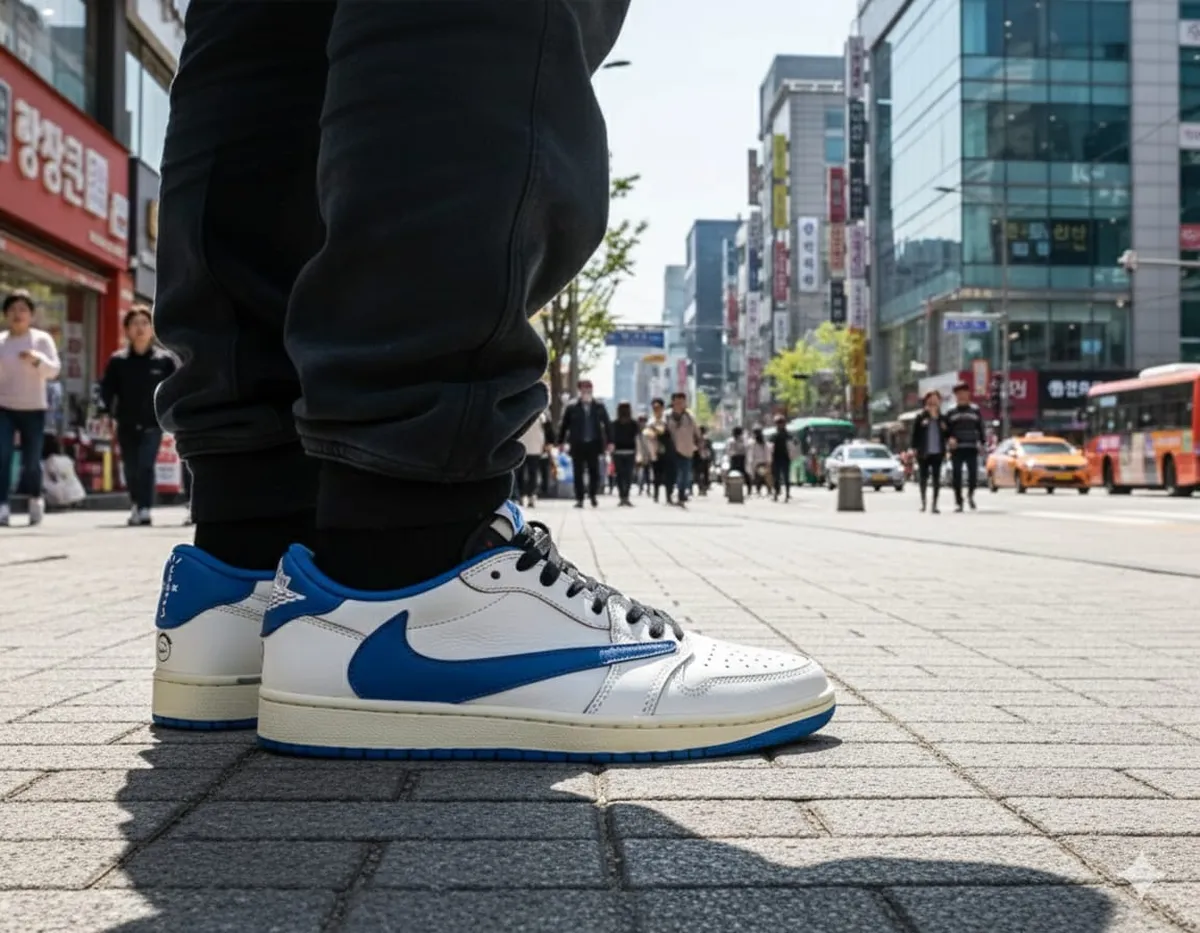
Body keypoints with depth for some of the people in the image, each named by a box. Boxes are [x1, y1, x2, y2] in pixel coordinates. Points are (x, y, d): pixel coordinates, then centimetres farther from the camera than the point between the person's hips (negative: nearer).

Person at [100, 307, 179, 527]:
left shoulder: (164, 359, 0)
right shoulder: (118, 360, 3)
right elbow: (107, 389, 8)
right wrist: (114, 411, -1)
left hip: (152, 424, -2)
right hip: (126, 425, 2)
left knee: (145, 465, -17)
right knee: (131, 469, 9)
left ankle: (144, 509, -18)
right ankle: (136, 507, 25)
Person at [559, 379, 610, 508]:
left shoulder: (599, 407, 2)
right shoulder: (572, 407, -2)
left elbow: (607, 424, 4)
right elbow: (565, 425, 3)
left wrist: (609, 441, -2)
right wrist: (561, 442, 1)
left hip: (593, 444, 1)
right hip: (577, 445, -1)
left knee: (594, 473, 4)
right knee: (578, 474, 3)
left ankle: (592, 496, 22)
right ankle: (579, 499, 10)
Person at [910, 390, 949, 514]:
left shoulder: (943, 419, 8)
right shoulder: (920, 418, 2)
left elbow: (948, 434, 10)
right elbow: (915, 435, 1)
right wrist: (912, 448, -7)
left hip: (937, 453, 1)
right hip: (923, 453, -1)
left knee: (936, 478, -1)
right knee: (923, 477, 6)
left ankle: (935, 504, 3)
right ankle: (923, 501, 21)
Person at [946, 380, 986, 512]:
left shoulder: (975, 411, 10)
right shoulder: (950, 412, 8)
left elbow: (981, 428, 12)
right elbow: (945, 430, 8)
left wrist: (982, 442, 2)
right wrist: (949, 439, -11)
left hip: (972, 449, 0)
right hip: (956, 449, 0)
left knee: (973, 474, -8)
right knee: (956, 476, 0)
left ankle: (970, 495, 18)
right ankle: (958, 502, 8)